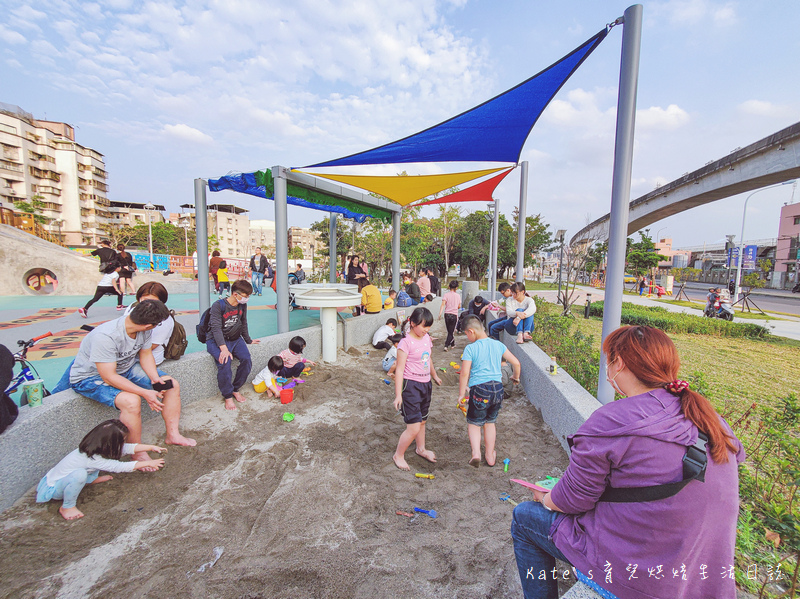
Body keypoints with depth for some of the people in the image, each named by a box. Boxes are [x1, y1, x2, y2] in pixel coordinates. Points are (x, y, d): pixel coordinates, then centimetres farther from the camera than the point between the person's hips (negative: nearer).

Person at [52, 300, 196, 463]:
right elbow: (109, 376, -33)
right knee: (131, 401, -33)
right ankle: (137, 454, -13)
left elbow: (145, 355, -1)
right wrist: (145, 393, -35)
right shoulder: (105, 336, -36)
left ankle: (173, 434, 10)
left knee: (172, 385, -3)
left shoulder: (145, 330, -17)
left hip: (126, 367, 7)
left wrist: (155, 378, -17)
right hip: (91, 376, -7)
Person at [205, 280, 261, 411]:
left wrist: (248, 340, 25)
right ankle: (228, 396, -12)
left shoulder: (242, 305, 1)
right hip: (216, 341, -5)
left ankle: (235, 389, 2)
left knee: (247, 359, -21)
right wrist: (224, 349, -36)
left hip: (235, 339, 5)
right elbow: (216, 328, -25)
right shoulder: (218, 305, -17)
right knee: (225, 361, -32)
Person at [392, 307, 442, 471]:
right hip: (411, 385, -7)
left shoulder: (426, 338, 4)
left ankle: (421, 449, 45)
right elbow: (399, 370, -17)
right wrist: (398, 395, -19)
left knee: (422, 421, 22)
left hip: (425, 384, 7)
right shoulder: (406, 342, -18)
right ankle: (398, 455, 18)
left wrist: (435, 376, 34)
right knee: (414, 427, -5)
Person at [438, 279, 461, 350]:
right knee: (451, 332, 2)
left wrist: (440, 313, -18)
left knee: (449, 331, 16)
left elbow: (443, 305, -15)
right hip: (454, 315, -1)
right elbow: (459, 306, 8)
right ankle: (446, 345, -12)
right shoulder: (458, 296, 0)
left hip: (447, 314, 1)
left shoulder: (446, 295, -4)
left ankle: (452, 344, 29)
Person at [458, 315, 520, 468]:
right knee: (490, 422, 22)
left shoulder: (470, 348, -10)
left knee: (474, 423, 13)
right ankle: (490, 456, 32)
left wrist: (461, 393, -3)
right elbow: (516, 363, 8)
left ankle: (476, 453, -6)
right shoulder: (498, 345, 5)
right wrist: (516, 377, 27)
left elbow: (464, 373, -13)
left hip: (479, 389, -5)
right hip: (498, 388, 5)